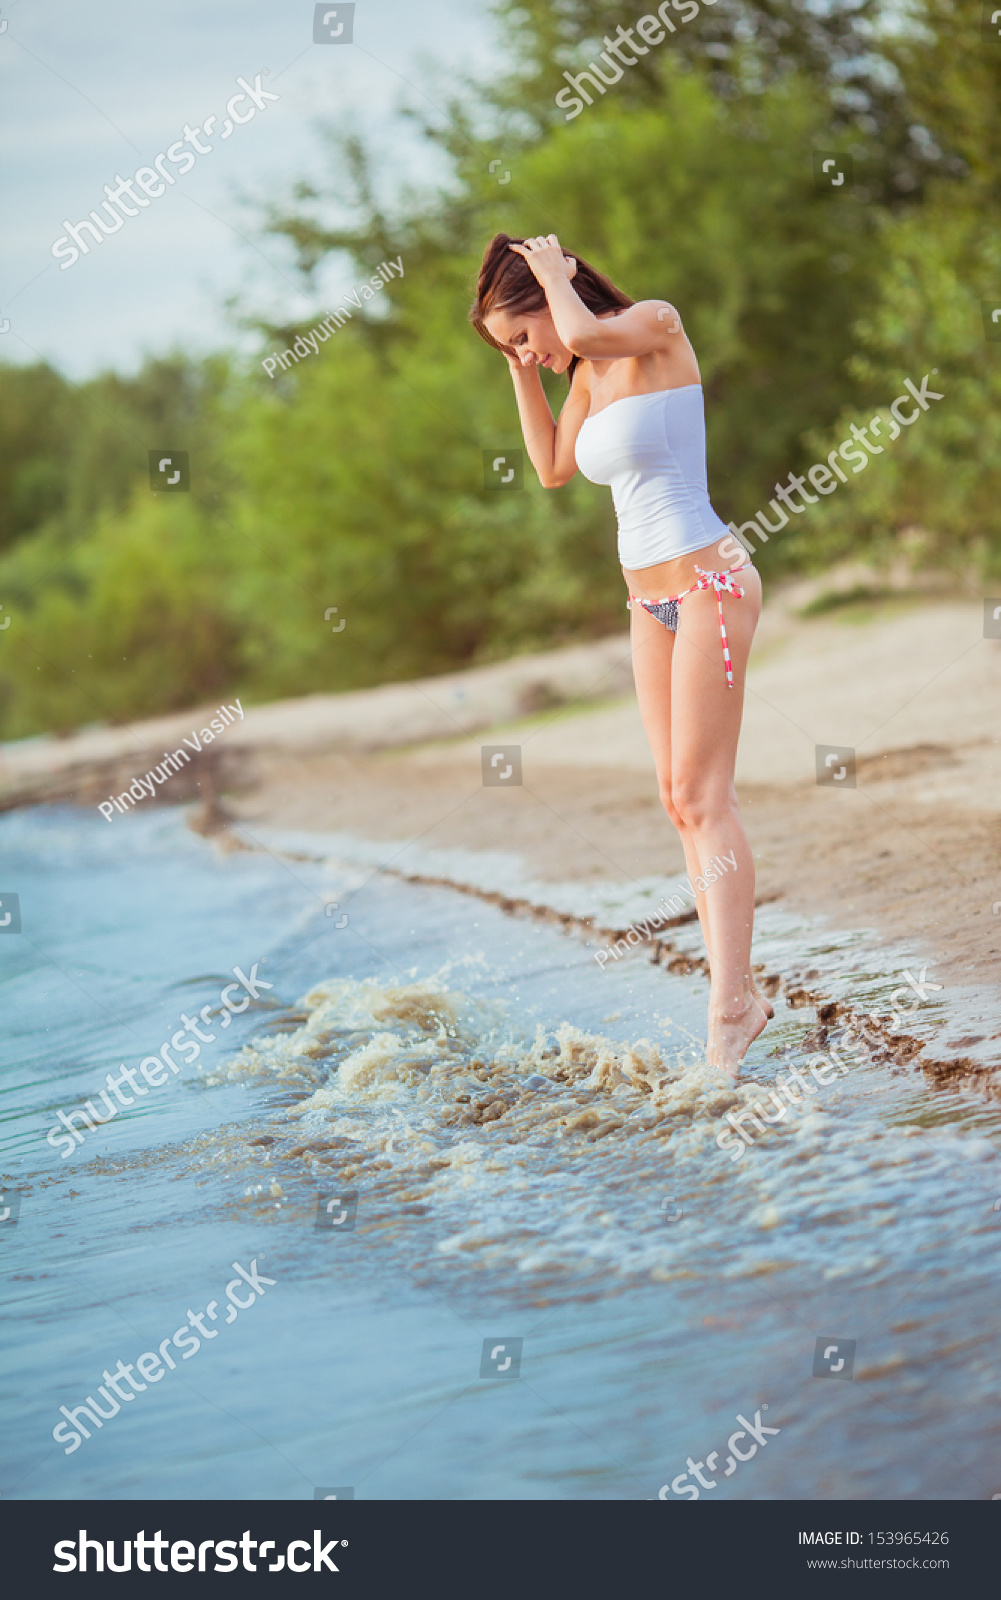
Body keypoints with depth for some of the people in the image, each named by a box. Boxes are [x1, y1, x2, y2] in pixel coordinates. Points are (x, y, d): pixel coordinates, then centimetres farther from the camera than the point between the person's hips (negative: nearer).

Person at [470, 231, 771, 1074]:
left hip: (708, 583, -8)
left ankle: (729, 1008, -11)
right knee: (682, 800, 5)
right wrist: (524, 373, 14)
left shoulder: (656, 326, -10)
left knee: (702, 796, -11)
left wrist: (556, 275, -11)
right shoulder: (590, 374, 11)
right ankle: (741, 993, 9)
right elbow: (554, 469, 22)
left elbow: (585, 332, -30)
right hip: (651, 600, 8)